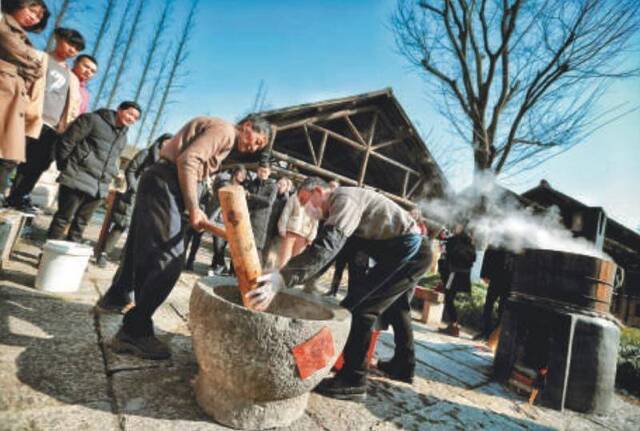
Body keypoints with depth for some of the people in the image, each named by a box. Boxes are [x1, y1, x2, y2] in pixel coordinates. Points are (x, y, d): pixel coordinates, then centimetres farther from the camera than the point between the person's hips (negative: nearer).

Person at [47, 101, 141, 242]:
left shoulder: (123, 136, 17)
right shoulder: (92, 120, -4)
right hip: (77, 179, -6)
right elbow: (66, 142, -5)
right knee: (63, 218, 0)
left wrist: (107, 178, 12)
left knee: (81, 222, 12)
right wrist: (65, 167, -1)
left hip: (99, 187, 6)